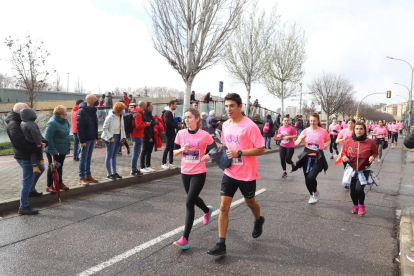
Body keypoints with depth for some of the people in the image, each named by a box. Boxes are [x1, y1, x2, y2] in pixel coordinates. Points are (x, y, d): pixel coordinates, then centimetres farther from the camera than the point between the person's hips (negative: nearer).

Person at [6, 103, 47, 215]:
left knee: (40, 169, 30)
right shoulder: (14, 125, -20)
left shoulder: (21, 121, 10)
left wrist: (43, 142, -11)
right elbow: (21, 143, -28)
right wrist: (38, 147, -23)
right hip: (24, 157, -10)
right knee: (27, 181, -4)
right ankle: (24, 207, 6)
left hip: (30, 155, 10)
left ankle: (31, 190, 45)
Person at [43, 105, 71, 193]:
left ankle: (60, 183, 32)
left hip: (62, 150, 8)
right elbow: (48, 138, -25)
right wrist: (53, 151, -26)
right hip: (54, 151, -7)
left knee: (60, 167, 19)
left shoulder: (64, 121, 4)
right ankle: (49, 186, 16)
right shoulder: (52, 123, -22)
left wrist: (67, 147, 12)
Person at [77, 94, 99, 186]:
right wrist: (82, 140, -20)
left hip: (92, 139, 8)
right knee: (83, 159, 0)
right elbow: (79, 127, -17)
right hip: (85, 139, -7)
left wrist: (96, 137, 14)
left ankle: (88, 175, 22)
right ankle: (81, 178, 7)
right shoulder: (82, 111, -14)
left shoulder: (92, 110, 11)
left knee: (88, 158, 14)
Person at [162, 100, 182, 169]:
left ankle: (170, 163, 15)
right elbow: (168, 123, -22)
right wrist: (177, 125, -16)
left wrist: (178, 125, 3)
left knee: (172, 148, 10)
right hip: (169, 133, -9)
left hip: (172, 132, 9)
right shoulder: (167, 113, -13)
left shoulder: (171, 113, 17)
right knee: (168, 147, -6)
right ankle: (163, 163, 1)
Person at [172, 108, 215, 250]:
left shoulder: (204, 135, -12)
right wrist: (182, 149, -18)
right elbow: (174, 152, 3)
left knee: (189, 203, -10)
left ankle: (185, 239, -3)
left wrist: (208, 156, -16)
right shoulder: (181, 133, -3)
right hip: (185, 172, 5)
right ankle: (207, 210, 57)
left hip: (199, 173, -5)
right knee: (193, 198, 22)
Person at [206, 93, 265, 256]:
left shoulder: (249, 126, -17)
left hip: (247, 174, -5)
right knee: (223, 207, -2)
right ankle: (221, 244, 4)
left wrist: (239, 153, -25)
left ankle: (258, 221, 52)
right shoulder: (225, 125, 3)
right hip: (230, 173, 5)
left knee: (250, 202, 19)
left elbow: (261, 150, -17)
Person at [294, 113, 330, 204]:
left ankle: (316, 193, 11)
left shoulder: (323, 131, -5)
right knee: (307, 179, 10)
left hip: (318, 158, -3)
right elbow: (296, 143, -1)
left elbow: (328, 140, 15)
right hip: (307, 157, 3)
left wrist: (326, 145, -6)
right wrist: (301, 139, -21)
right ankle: (312, 195, 37)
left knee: (311, 177, -20)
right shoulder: (306, 131, -1)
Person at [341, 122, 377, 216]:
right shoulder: (348, 142, -8)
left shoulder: (370, 142, -11)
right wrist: (344, 156, -16)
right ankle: (355, 205, 38)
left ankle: (361, 205, 18)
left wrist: (372, 157, -17)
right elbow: (344, 152, 6)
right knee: (352, 190, 7)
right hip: (352, 169, 2)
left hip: (364, 170, -2)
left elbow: (375, 152, 4)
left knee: (359, 189, -15)